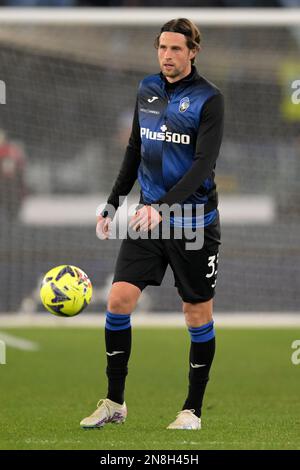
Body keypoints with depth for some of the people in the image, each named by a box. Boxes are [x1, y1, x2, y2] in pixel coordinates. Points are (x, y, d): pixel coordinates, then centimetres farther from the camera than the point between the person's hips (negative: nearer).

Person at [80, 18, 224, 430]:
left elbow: (204, 164, -19)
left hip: (193, 221, -5)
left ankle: (193, 410, 15)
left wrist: (163, 206, -30)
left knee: (197, 312, 4)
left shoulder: (208, 99, -10)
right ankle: (114, 403, 5)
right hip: (148, 216, 5)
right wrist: (113, 204, 16)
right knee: (119, 298, -6)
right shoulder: (147, 90, 8)